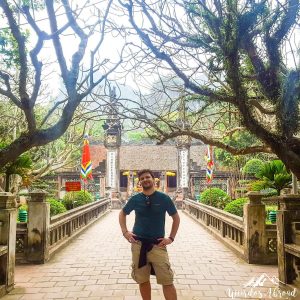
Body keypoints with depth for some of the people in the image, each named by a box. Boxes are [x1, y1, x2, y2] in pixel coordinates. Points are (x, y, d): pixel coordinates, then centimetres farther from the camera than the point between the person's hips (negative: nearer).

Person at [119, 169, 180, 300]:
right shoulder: (135, 199, 1)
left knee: (167, 281, -6)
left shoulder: (164, 198, -5)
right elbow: (122, 213, 17)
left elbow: (176, 217, 7)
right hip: (138, 244, 2)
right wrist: (125, 232, 5)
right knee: (142, 280, 11)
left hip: (158, 245, -2)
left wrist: (171, 238, 0)